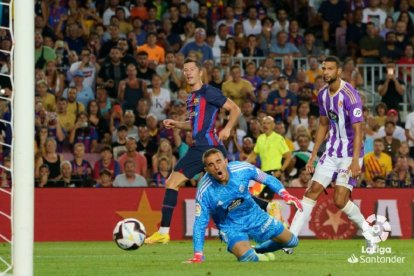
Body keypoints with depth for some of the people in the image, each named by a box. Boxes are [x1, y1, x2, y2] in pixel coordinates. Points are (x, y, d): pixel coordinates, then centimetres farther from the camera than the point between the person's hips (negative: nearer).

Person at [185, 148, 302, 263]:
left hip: (254, 216, 3)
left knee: (292, 241, 11)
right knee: (246, 257, -30)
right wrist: (197, 256, -25)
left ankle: (257, 251, 36)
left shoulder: (242, 169, -23)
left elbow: (268, 179, -6)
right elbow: (200, 223, -21)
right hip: (231, 227, -3)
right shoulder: (204, 192, -27)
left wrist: (285, 195, -19)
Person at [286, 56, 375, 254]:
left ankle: (369, 234, 10)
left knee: (340, 201, -11)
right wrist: (313, 156, 16)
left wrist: (355, 161, -29)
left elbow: (357, 130, -22)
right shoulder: (323, 94, 6)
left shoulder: (350, 96, -19)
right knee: (313, 191, -2)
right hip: (331, 152, 7)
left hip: (350, 154, -7)